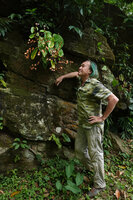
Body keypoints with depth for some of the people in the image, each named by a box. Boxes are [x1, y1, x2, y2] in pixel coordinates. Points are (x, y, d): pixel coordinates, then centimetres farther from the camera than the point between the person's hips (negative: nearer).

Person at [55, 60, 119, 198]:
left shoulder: (95, 85, -21)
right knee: (79, 150, 17)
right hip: (82, 124, 9)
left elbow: (114, 99, -27)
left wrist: (102, 117, -21)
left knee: (95, 153, 2)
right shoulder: (83, 81, 7)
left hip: (93, 125, -9)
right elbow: (76, 74, 31)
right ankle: (91, 168, 43)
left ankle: (99, 184, 19)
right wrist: (63, 77, 29)